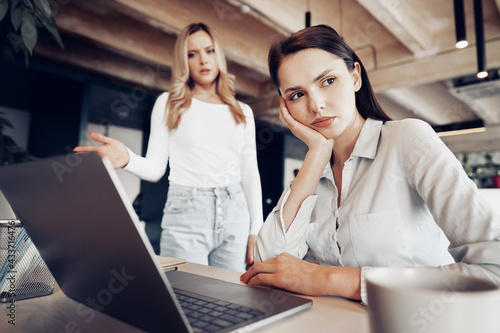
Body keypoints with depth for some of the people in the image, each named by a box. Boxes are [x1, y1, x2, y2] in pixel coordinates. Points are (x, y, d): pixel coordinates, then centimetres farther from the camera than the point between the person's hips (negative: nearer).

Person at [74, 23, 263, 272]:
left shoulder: (242, 112, 12)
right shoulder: (168, 103, 7)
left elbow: (250, 174, 11)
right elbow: (155, 168, 2)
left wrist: (257, 228, 6)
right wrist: (128, 159, -20)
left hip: (235, 214, 3)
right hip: (185, 214, -2)